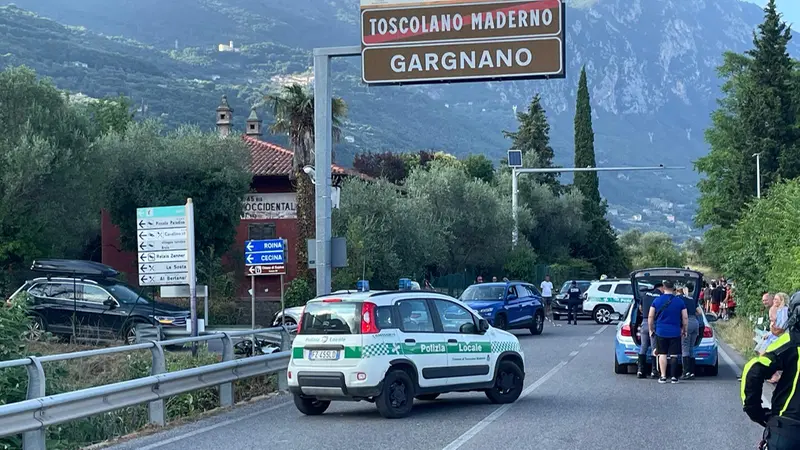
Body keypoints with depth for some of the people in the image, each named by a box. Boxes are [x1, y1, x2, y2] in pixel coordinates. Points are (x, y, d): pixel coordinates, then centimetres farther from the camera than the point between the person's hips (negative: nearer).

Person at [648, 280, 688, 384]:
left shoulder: (657, 300, 1)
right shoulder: (680, 301, 0)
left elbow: (650, 317, 3)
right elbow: (685, 318, 2)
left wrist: (651, 330, 13)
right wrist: (684, 330, 15)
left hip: (661, 332, 0)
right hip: (675, 333, 0)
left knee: (662, 354, 6)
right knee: (674, 355, 3)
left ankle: (663, 376, 2)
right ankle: (674, 377, 1)